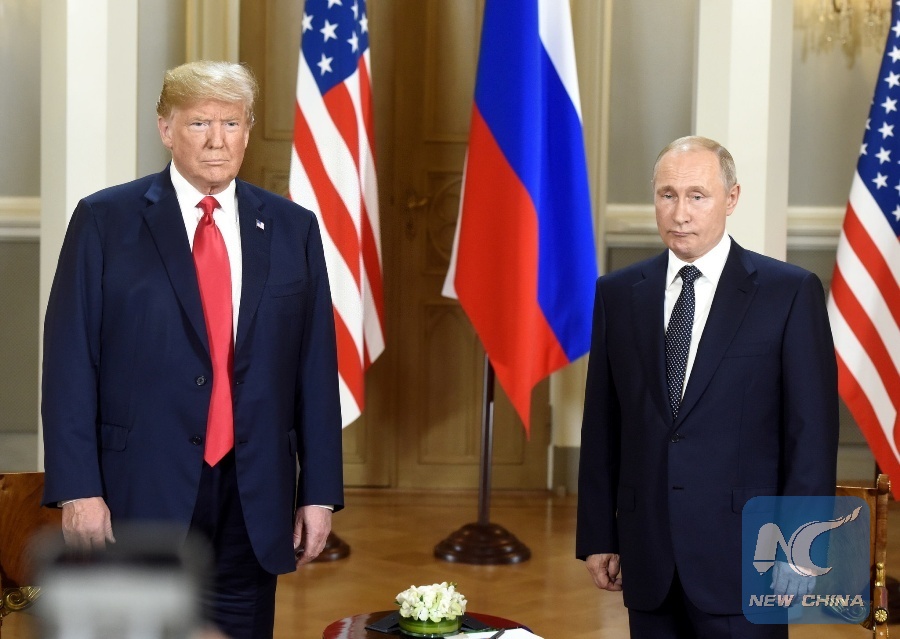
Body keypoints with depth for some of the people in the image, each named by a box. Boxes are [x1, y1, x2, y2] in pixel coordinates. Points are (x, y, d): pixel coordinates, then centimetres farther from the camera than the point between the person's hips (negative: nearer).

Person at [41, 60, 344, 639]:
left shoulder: (293, 229, 7)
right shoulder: (105, 221, -1)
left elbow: (317, 368, 6)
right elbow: (70, 362, -4)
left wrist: (320, 492, 2)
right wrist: (77, 488, -11)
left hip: (257, 499, 2)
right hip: (143, 492, -2)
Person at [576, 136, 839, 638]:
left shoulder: (790, 293, -4)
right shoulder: (618, 293, 7)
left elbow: (813, 431, -5)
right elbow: (602, 424, 9)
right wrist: (598, 536, 6)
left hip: (743, 556, -3)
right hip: (648, 560, 3)